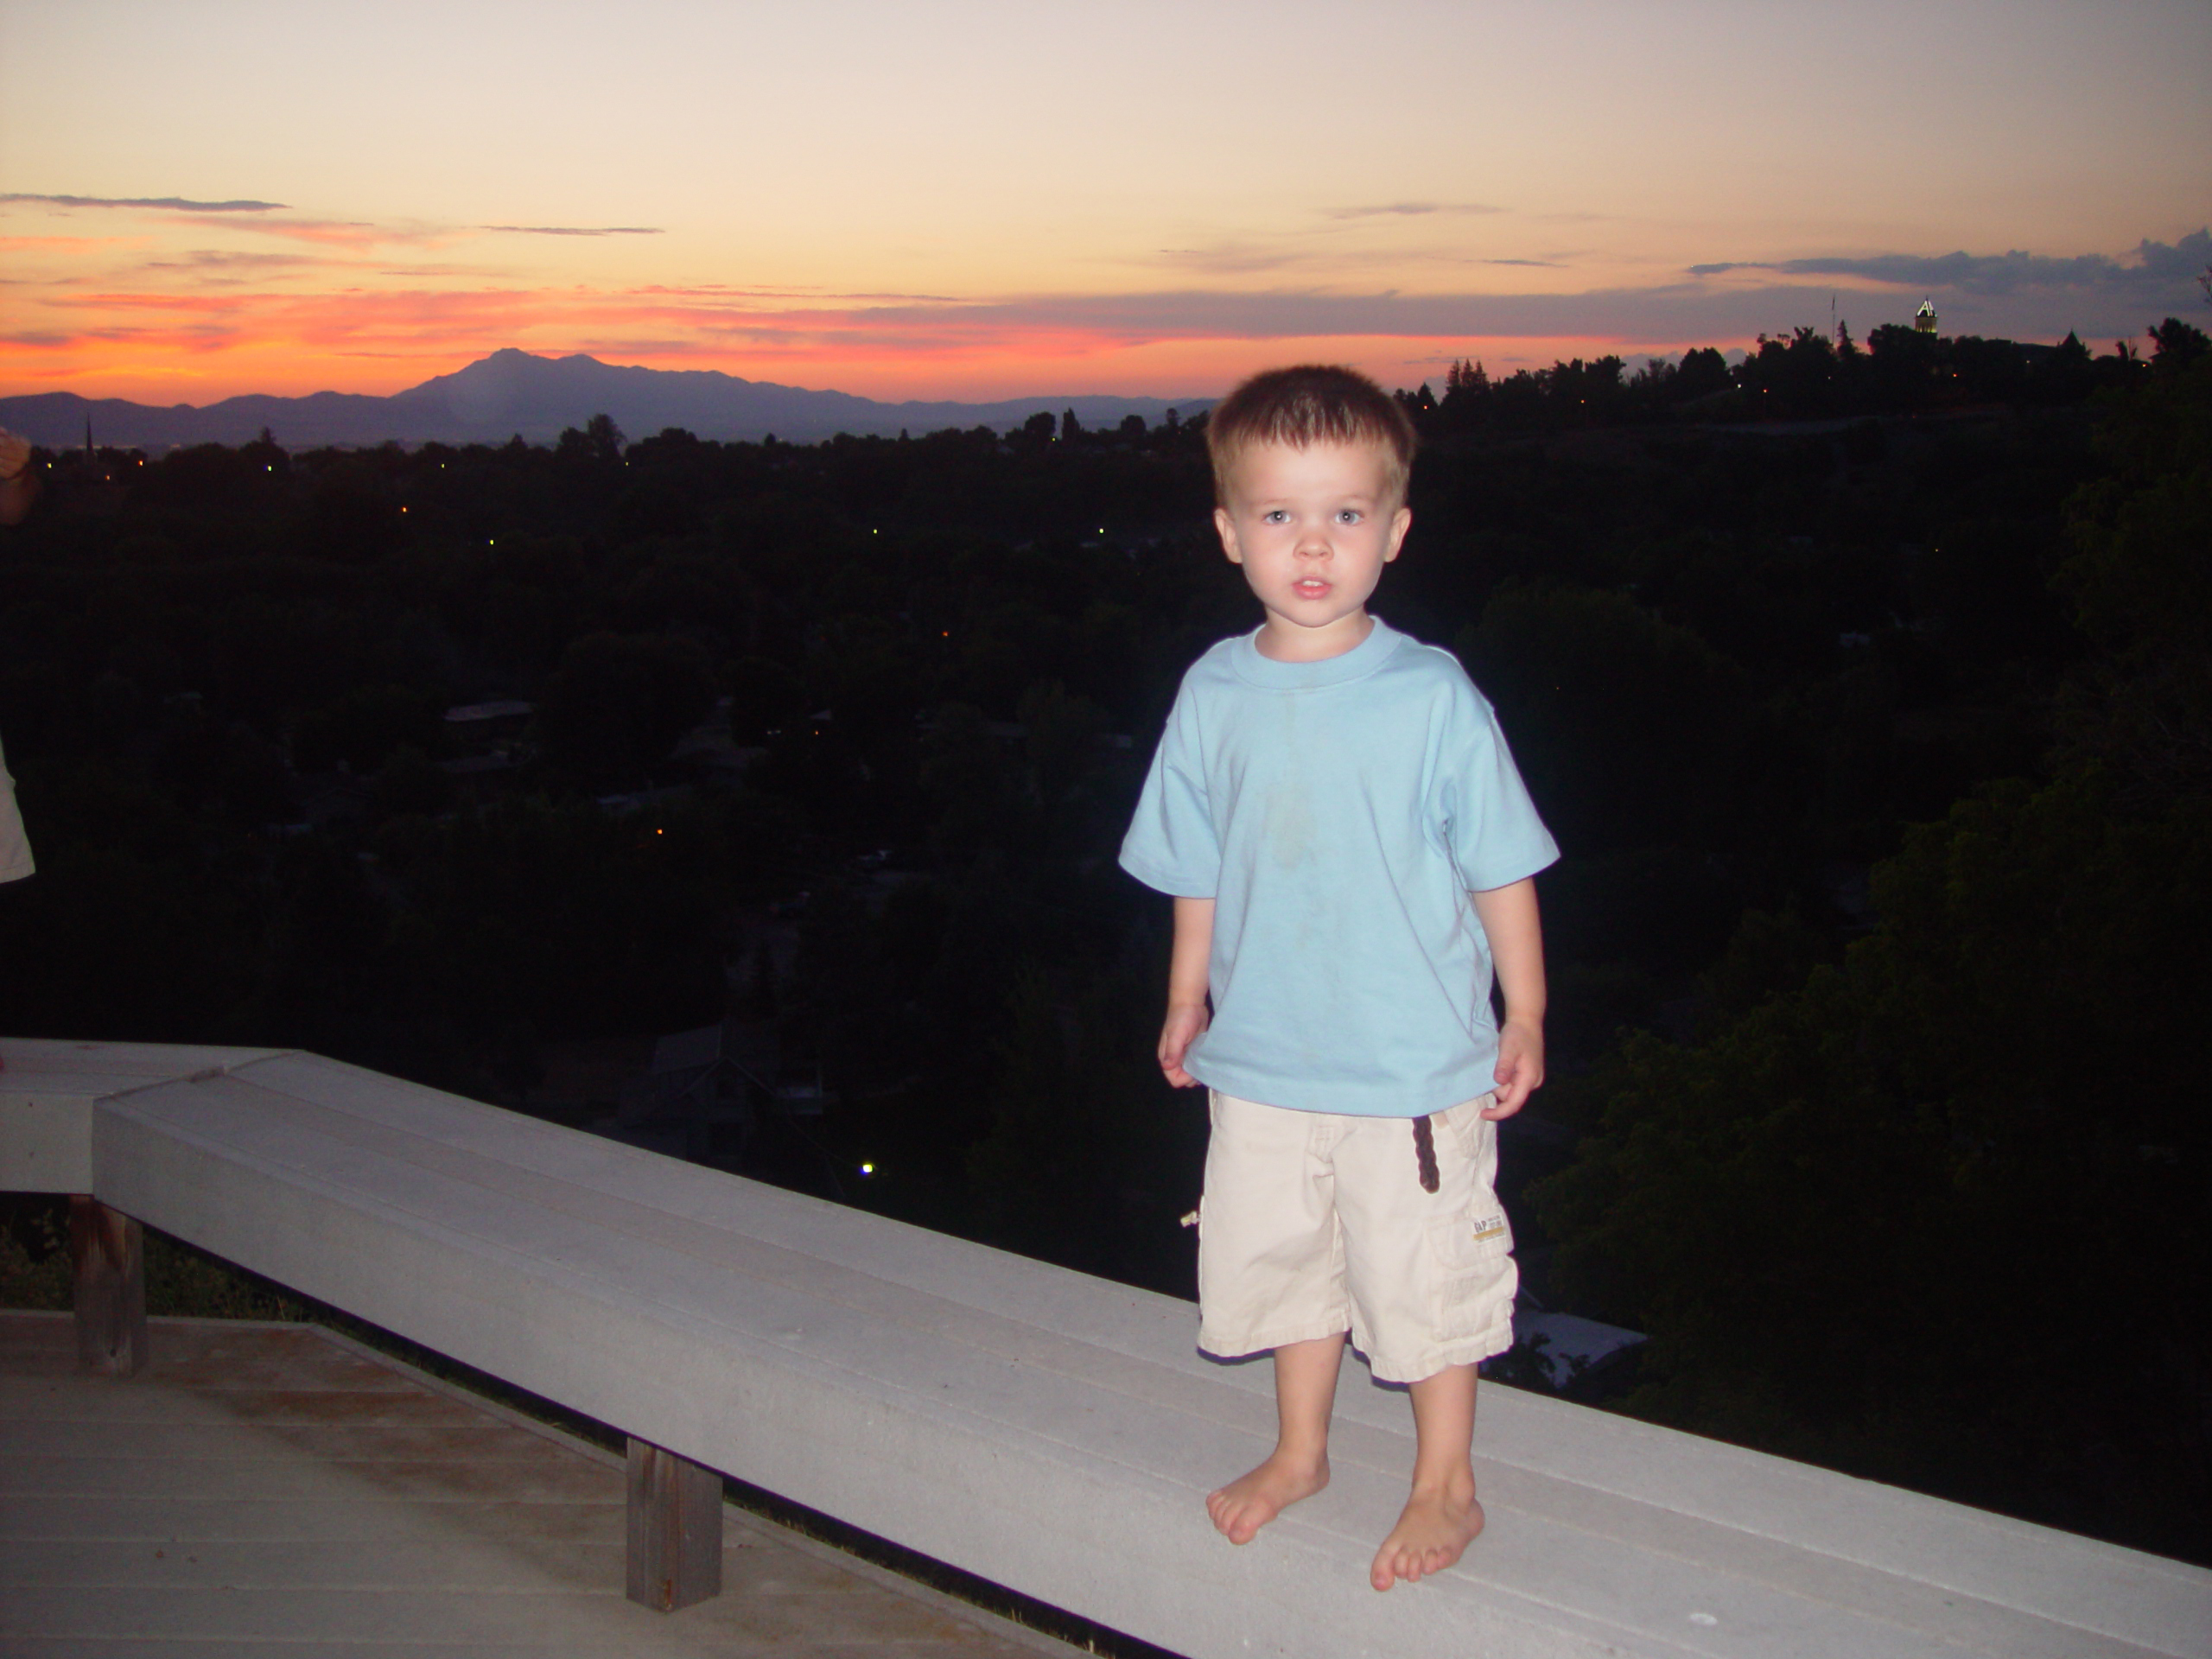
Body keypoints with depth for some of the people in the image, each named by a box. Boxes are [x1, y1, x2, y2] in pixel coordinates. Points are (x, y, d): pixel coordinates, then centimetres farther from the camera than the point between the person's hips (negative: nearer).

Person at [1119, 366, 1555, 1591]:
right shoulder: (1214, 696, -2)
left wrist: (1526, 1018, -2)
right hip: (1266, 1059, 4)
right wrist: (1187, 1003, 14)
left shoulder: (1432, 696, -12)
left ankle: (1445, 1487, 30)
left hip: (1417, 1062, -3)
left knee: (1424, 1273, 9)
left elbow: (1501, 869, -5)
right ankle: (1299, 1454, 41)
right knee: (1284, 1258, 18)